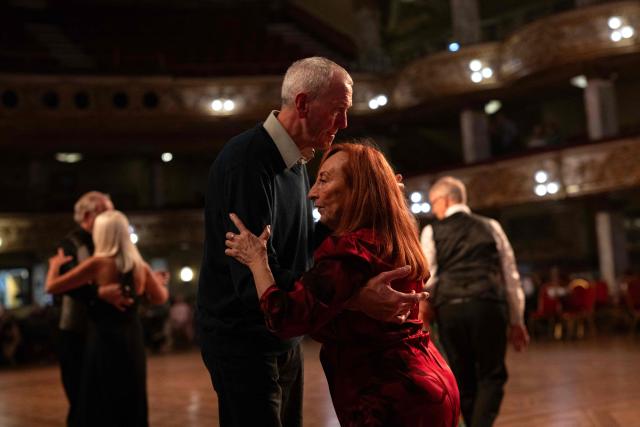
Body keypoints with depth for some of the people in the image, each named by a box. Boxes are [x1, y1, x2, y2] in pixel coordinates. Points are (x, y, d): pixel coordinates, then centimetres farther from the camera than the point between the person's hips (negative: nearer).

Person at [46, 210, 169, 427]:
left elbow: (51, 287, -7)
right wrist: (159, 283, 37)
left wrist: (55, 264, 11)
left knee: (100, 407, 4)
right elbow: (161, 298, 17)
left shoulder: (97, 264, -12)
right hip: (132, 341, 5)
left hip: (103, 341, -5)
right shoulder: (140, 266, 2)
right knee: (131, 405, 14)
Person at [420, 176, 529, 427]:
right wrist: (517, 321, 20)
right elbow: (510, 274, 15)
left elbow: (427, 281, 2)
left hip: (449, 309, 0)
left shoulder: (431, 232, 9)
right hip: (489, 306, 0)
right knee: (492, 375, 8)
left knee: (464, 378, 14)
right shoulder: (490, 227, 15)